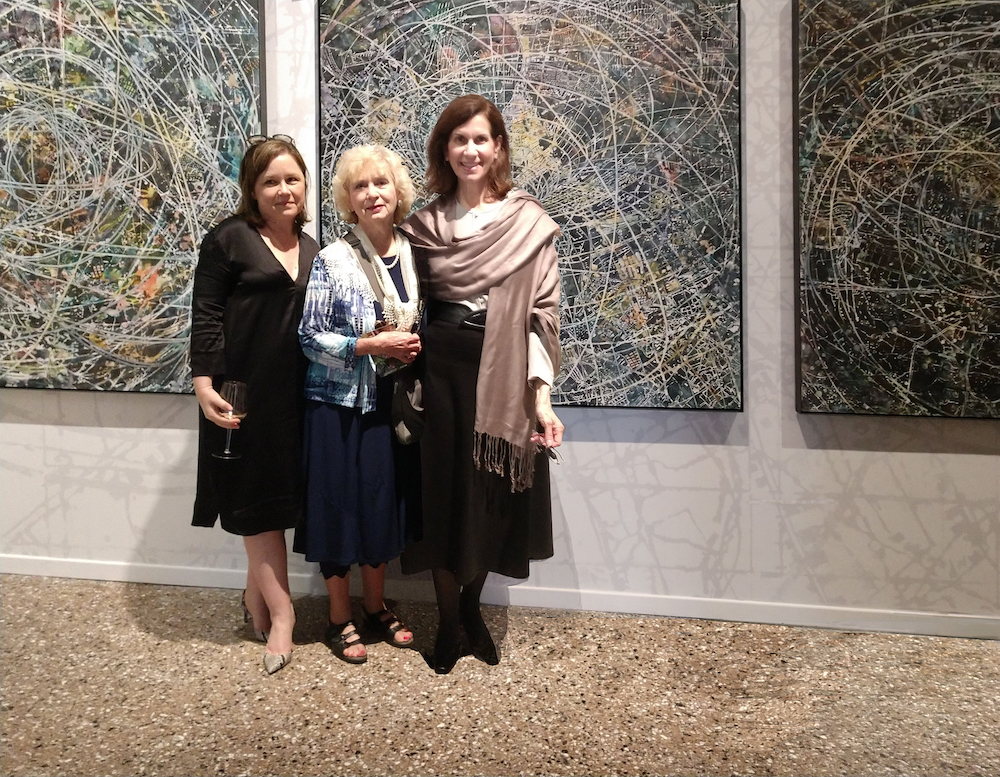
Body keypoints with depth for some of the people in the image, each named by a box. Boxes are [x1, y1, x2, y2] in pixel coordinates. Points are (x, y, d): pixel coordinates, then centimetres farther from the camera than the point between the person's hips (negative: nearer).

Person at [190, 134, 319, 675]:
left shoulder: (311, 250, 13)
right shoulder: (229, 239, -5)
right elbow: (205, 316, -8)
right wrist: (205, 384, -15)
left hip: (293, 394, 6)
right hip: (244, 392, -6)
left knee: (275, 497, 12)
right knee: (257, 498, 0)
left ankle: (256, 601, 26)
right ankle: (281, 613, 6)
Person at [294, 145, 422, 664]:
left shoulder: (414, 254, 3)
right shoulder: (333, 260, -11)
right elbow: (310, 337, -12)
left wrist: (415, 346, -5)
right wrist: (372, 345, -20)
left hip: (391, 401, 5)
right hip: (340, 402, -4)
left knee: (386, 504, 13)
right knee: (341, 504, 4)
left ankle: (375, 607, 32)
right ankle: (340, 618, 21)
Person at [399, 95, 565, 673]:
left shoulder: (529, 223, -3)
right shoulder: (425, 224, 7)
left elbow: (540, 313, -6)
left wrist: (541, 396, -12)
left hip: (501, 373, -2)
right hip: (440, 369, 2)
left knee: (492, 497, 9)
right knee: (443, 493, 7)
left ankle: (471, 604, 35)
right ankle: (450, 624, 25)